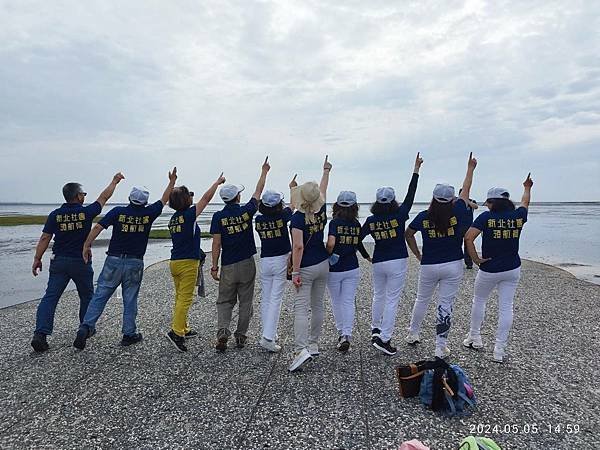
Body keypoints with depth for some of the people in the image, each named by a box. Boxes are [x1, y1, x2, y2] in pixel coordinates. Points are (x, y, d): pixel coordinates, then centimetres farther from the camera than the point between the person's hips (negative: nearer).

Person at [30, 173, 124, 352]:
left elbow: (44, 239, -1)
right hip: (81, 262, -2)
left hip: (59, 262, 2)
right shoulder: (86, 212, -8)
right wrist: (115, 181, 19)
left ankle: (40, 334, -8)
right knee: (86, 296, 17)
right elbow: (104, 197, 6)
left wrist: (37, 259, 6)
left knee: (50, 297, 2)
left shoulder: (55, 215, -1)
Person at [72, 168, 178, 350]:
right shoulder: (148, 213, -2)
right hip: (135, 263, 0)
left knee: (100, 295, 6)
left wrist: (87, 246, -4)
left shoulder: (118, 211, -4)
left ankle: (86, 327, -5)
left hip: (113, 260, 0)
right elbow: (164, 200, 13)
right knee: (130, 299, 9)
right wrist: (172, 182, 24)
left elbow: (97, 227, -11)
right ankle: (129, 334, 15)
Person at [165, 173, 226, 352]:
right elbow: (206, 198, -6)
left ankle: (183, 329, 24)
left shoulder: (174, 218, 11)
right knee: (185, 298, -7)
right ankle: (176, 331, -12)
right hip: (188, 262, -8)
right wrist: (218, 182, 6)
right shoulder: (188, 215, -12)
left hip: (175, 262, 8)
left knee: (180, 297, 15)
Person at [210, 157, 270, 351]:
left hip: (228, 266, 0)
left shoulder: (218, 216, -6)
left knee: (224, 302, 11)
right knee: (245, 302, 10)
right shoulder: (246, 211, -4)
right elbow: (258, 192, 11)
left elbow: (216, 244, -9)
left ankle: (222, 332, -7)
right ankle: (241, 337, 15)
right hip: (247, 264, 1)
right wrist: (264, 171, 24)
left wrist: (214, 266, -2)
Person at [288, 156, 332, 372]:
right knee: (317, 306, 15)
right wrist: (326, 171, 35)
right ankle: (313, 345, 26)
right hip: (323, 265, 6)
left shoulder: (298, 218, -17)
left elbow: (298, 246, -23)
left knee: (301, 308, -7)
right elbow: (323, 189, 18)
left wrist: (295, 272, -18)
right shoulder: (321, 212, -1)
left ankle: (302, 349, -18)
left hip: (306, 268, -6)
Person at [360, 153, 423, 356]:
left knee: (378, 295, 23)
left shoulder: (370, 221, -5)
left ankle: (375, 328, 36)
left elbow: (358, 238, -1)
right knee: (392, 300, 1)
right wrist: (416, 169, -2)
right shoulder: (399, 216, -12)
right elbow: (410, 195, -8)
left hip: (378, 263, 3)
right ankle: (384, 339, 2)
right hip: (398, 263, -3)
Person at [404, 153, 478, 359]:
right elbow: (465, 190, 4)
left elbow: (408, 234, 5)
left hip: (428, 266, 1)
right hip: (453, 266, -1)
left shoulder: (423, 217, -8)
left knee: (422, 300, 18)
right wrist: (470, 168, 19)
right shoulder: (457, 213, -10)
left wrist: (418, 255, 13)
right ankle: (441, 347, 8)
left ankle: (412, 334, 33)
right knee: (446, 305, 3)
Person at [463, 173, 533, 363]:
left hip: (489, 269, -3)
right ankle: (500, 349, 8)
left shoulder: (486, 217, -13)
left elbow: (468, 237, -24)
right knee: (506, 307, 6)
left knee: (479, 300, 18)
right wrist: (527, 188, 42)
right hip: (512, 269, 3)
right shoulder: (518, 216, -1)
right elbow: (525, 202, 22)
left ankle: (474, 337, 27)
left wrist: (475, 258, -13)